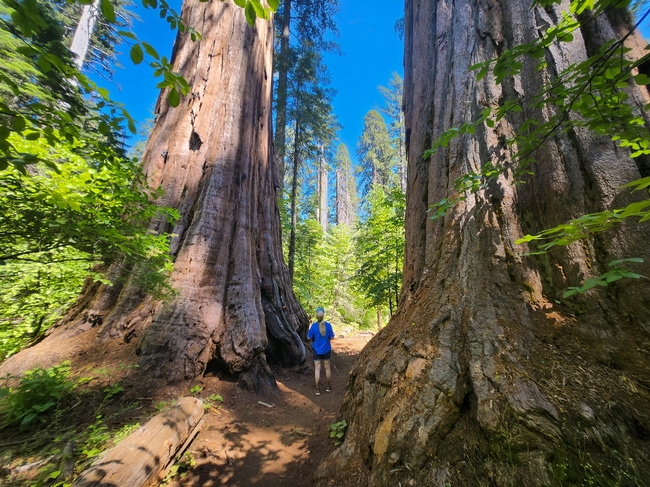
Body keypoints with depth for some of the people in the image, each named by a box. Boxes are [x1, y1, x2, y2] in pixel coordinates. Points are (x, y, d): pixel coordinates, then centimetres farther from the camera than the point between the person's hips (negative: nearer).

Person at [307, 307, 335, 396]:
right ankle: (329, 387, 30)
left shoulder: (314, 326, -18)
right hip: (326, 350, 1)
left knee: (317, 369, 9)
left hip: (317, 350, -1)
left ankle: (317, 389, 14)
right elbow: (331, 337, -7)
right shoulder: (328, 325, -15)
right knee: (327, 368, 16)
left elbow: (309, 337, -9)